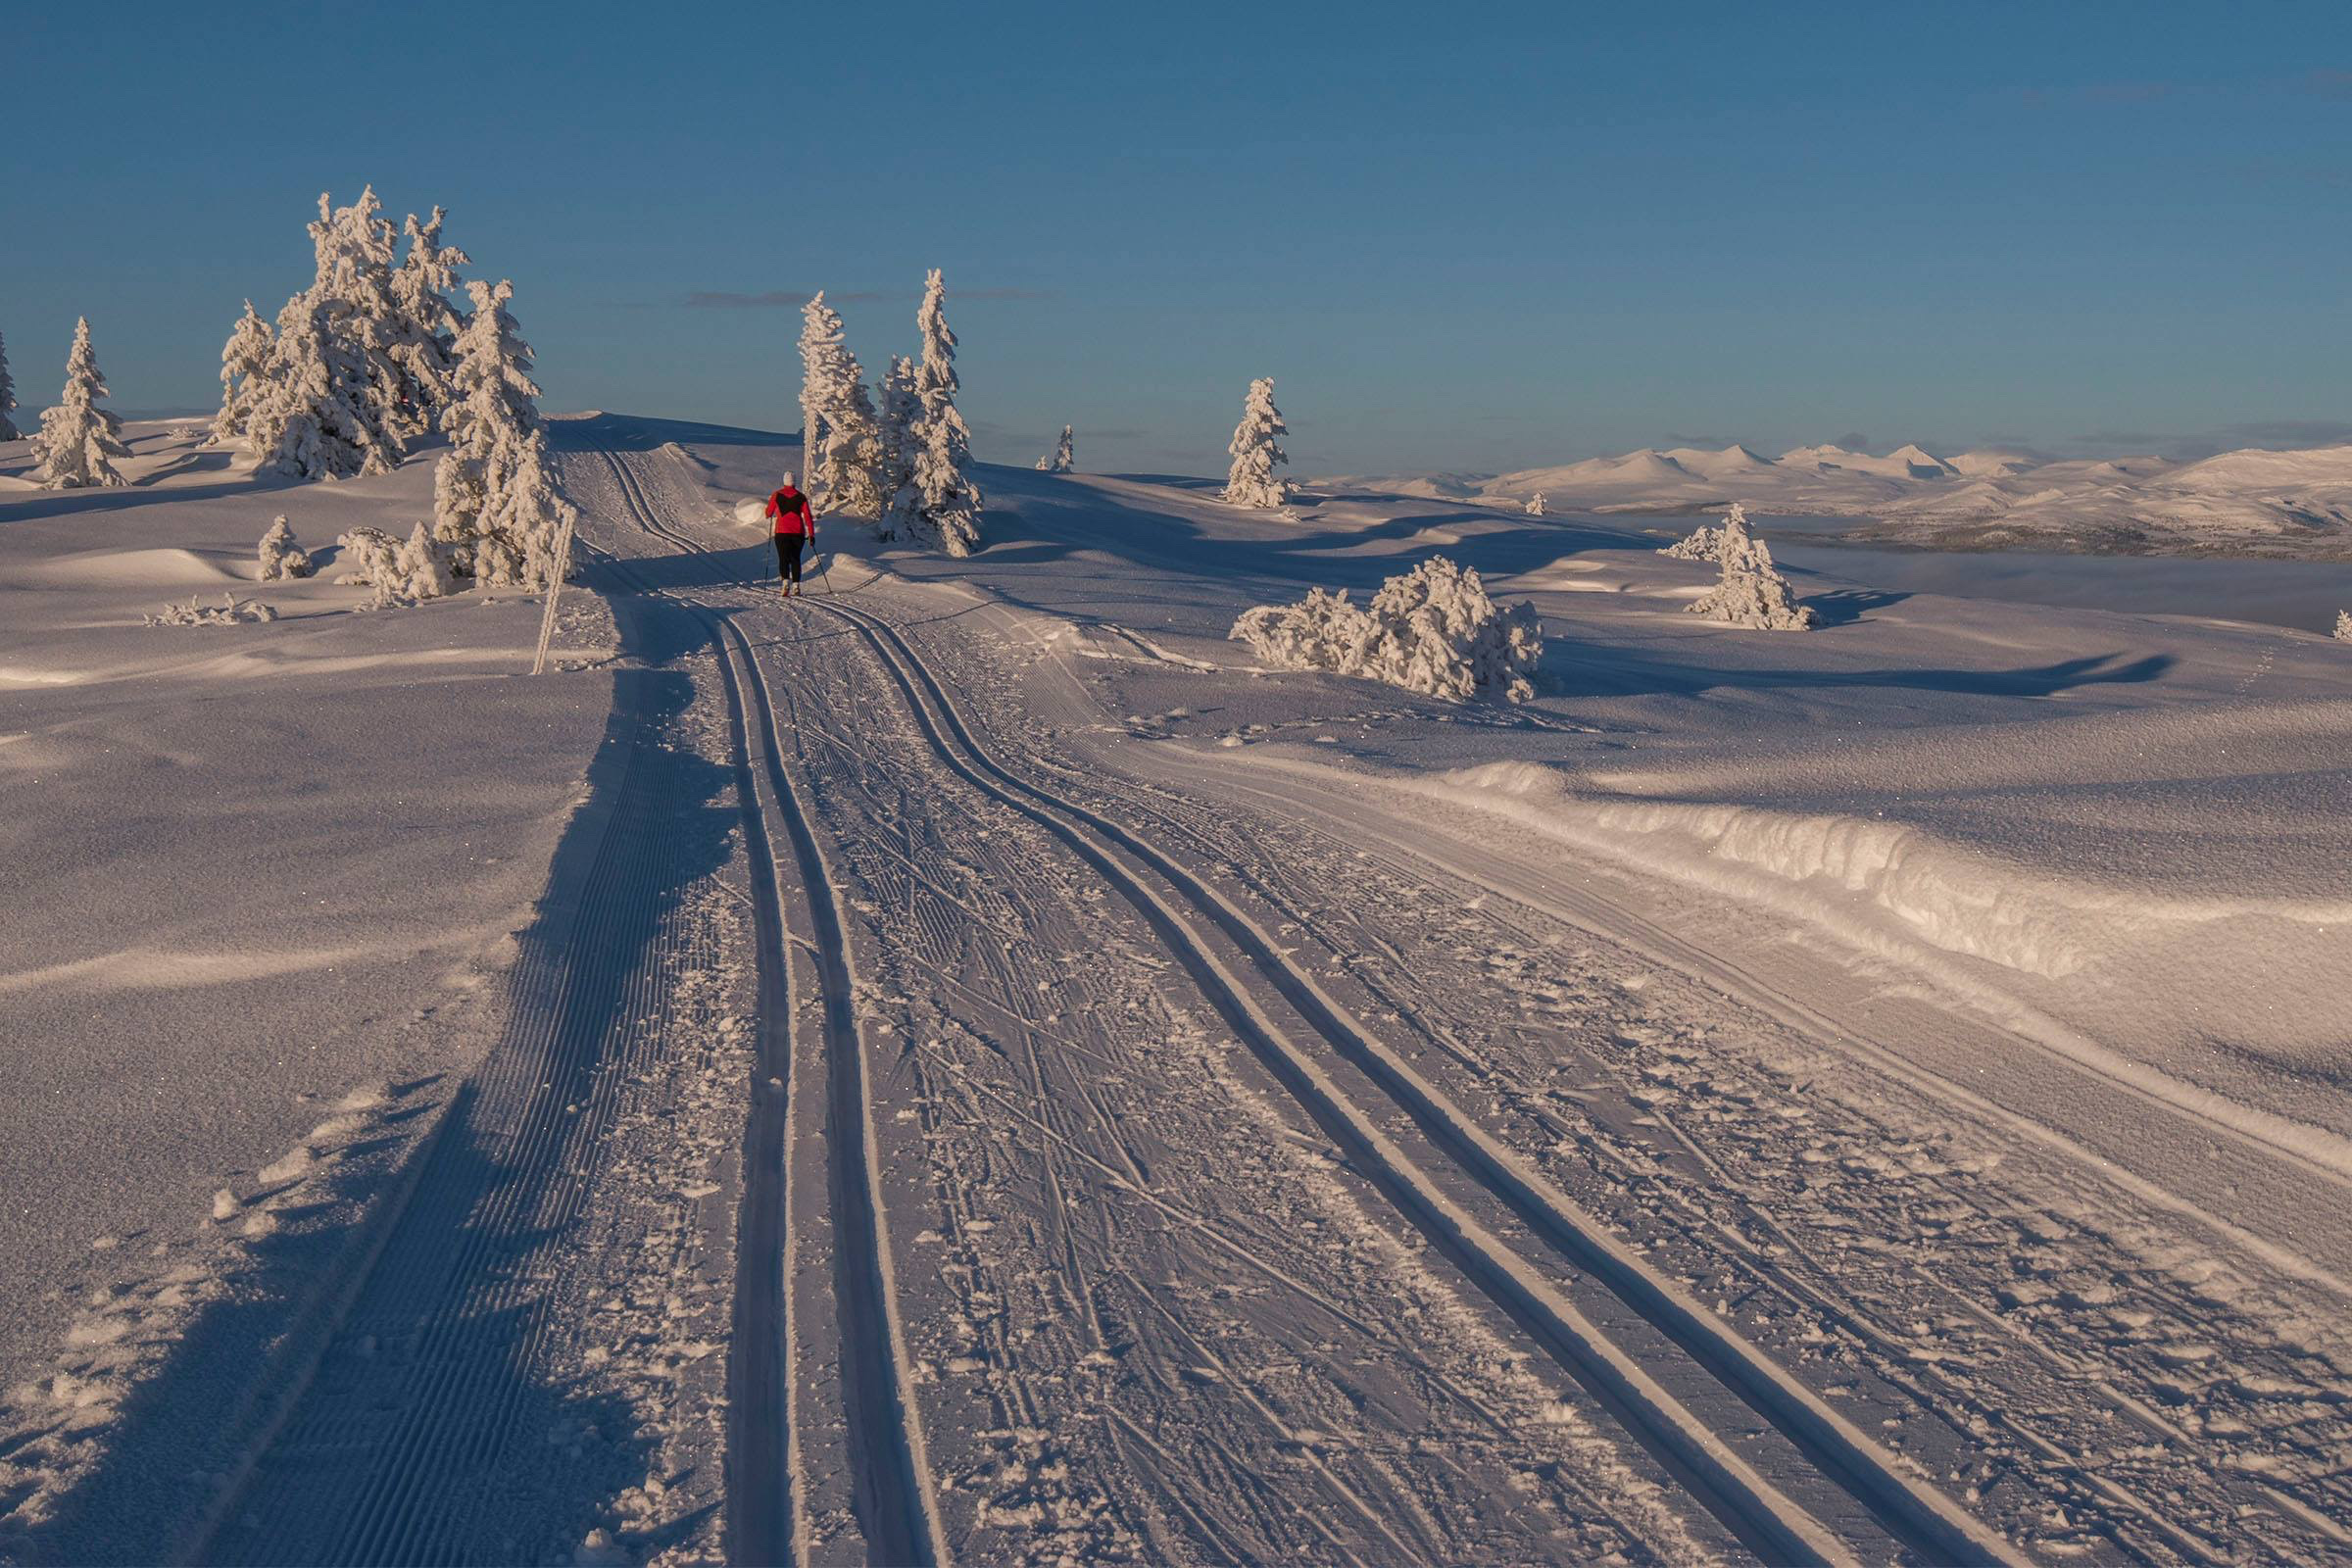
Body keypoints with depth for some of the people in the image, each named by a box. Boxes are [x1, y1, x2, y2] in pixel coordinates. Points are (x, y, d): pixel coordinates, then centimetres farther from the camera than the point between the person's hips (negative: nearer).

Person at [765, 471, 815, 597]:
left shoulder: (777, 495, 0)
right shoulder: (801, 497, 2)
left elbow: (768, 513, 7)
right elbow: (808, 516, -2)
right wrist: (811, 534, 0)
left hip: (782, 532, -1)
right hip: (798, 533, 1)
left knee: (783, 559, -2)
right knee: (795, 559, 14)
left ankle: (786, 581, -25)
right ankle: (796, 585, 10)